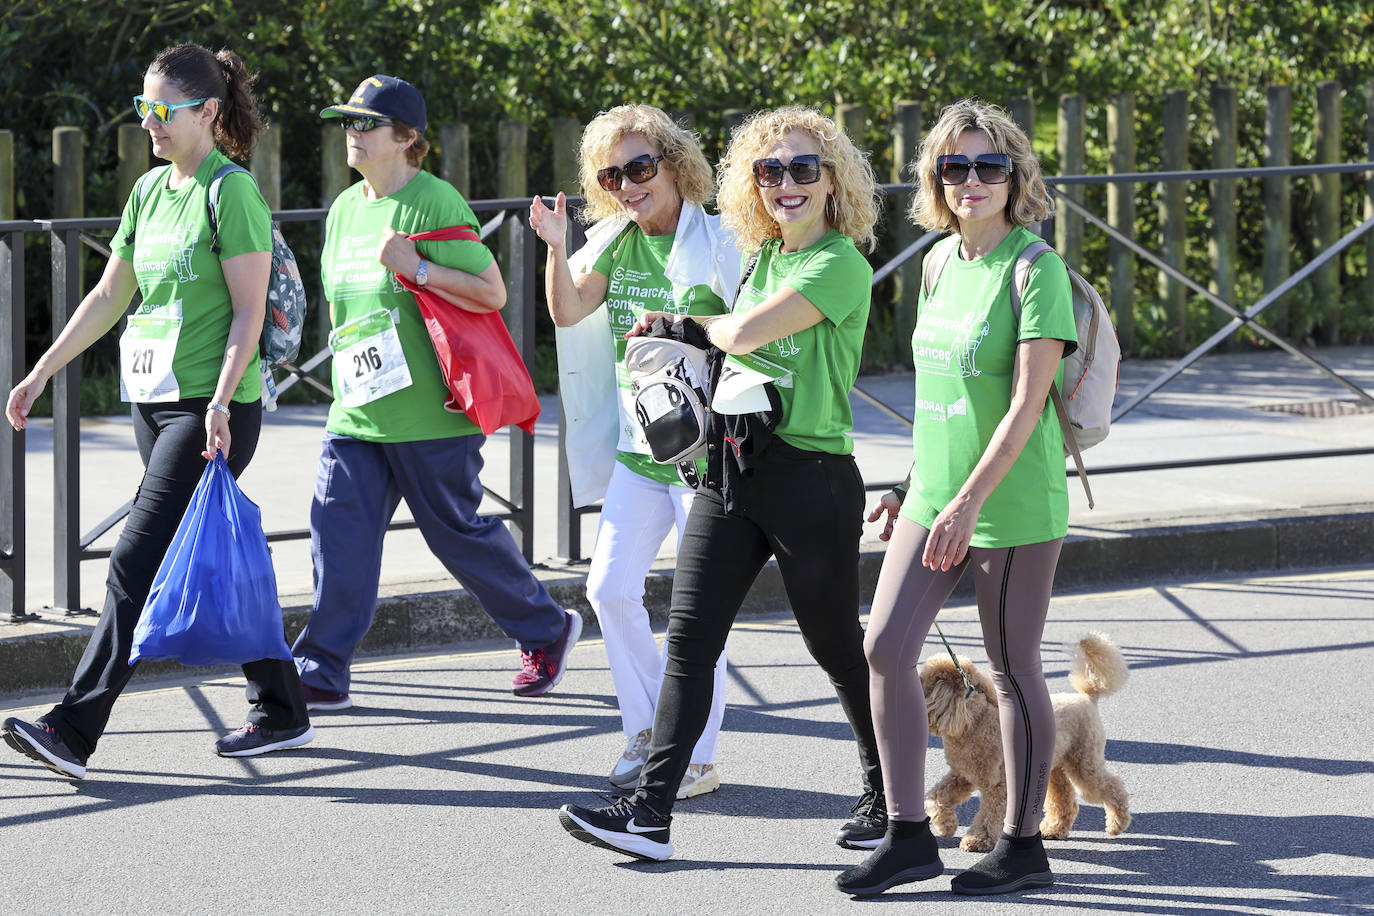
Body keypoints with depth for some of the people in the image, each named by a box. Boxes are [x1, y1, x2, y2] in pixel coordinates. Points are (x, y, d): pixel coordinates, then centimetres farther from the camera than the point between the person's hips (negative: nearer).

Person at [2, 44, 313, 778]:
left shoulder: (232, 193, -10)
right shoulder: (150, 191, 13)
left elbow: (249, 310, -15)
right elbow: (109, 297, 18)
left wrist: (221, 401, -24)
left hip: (213, 413, -8)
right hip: (153, 405, 8)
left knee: (137, 566, -13)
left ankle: (73, 731, -16)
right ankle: (281, 711, 23)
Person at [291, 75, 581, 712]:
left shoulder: (434, 202, -11)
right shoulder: (344, 209, 13)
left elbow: (492, 293, -15)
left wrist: (417, 269, -24)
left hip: (430, 413, -6)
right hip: (357, 411, 6)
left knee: (458, 530, 5)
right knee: (338, 529, -5)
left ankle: (546, 629, 26)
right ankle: (320, 676, -4)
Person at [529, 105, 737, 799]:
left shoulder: (717, 245, -11)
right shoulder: (615, 241, 6)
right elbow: (570, 311, -4)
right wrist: (557, 249, -19)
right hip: (637, 449, 6)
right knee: (611, 587, 4)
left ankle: (698, 759, 8)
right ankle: (649, 735, 20)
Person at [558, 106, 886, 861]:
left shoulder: (840, 264, -13)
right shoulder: (764, 255, 13)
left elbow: (746, 333, -20)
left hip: (810, 478, -7)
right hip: (730, 467, 7)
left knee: (837, 648, 7)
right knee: (689, 639, 0)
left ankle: (887, 793, 26)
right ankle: (650, 810, -2)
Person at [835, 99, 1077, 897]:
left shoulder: (1035, 270, -14)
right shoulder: (943, 261, 9)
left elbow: (1027, 404, -20)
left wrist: (970, 499, -26)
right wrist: (915, 484, 20)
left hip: (1013, 502, -7)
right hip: (936, 496, 7)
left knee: (1013, 669, 2)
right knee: (885, 649, 0)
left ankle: (1025, 846, 15)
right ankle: (909, 836, 7)